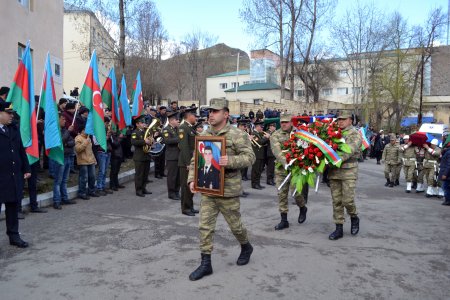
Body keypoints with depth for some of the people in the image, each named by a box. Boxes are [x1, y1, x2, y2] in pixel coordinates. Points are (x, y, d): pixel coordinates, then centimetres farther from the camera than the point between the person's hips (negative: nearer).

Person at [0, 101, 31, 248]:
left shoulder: (14, 129, 12)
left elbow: (21, 151, 15)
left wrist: (26, 169, 13)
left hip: (15, 176, 6)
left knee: (13, 207, 13)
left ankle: (14, 235, 24)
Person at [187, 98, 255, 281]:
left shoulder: (236, 135, -10)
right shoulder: (204, 136, 7)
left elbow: (250, 156, -14)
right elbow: (195, 160, 12)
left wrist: (230, 161, -30)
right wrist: (192, 179, -2)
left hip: (228, 190, -5)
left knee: (235, 224, 11)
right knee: (205, 226, 4)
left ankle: (246, 247, 40)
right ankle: (205, 264, 14)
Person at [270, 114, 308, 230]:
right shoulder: (275, 136, -1)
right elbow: (277, 152, -16)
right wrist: (285, 163, -31)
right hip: (281, 169, 1)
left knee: (297, 192, -4)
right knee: (282, 194, 3)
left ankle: (303, 208, 30)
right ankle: (284, 220, 15)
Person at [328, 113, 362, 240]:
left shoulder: (355, 134, 0)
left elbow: (350, 151, -15)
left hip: (348, 171, -4)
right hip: (333, 171, 4)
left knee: (347, 200, -7)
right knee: (336, 201, 6)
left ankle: (354, 218, 25)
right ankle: (339, 229, 14)